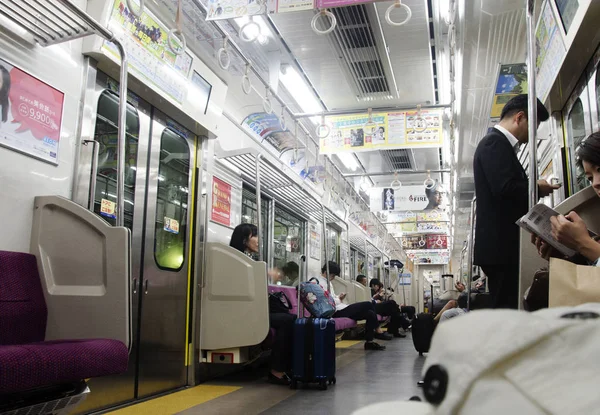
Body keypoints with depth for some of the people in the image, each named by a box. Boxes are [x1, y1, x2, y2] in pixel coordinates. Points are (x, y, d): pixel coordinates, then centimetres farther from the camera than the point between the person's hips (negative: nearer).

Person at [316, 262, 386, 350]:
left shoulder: (327, 282, 21)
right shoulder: (321, 283, -12)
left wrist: (338, 297, 5)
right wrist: (339, 299, -6)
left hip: (340, 308, 10)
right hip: (336, 312, -10)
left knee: (370, 313, -4)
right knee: (368, 305, -14)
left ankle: (369, 342, -1)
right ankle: (377, 331, 5)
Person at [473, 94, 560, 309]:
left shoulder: (499, 144, 22)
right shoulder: (495, 142, -9)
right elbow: (505, 188, -23)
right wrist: (536, 188, -6)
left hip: (502, 244, 10)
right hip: (501, 245, -10)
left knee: (505, 311, 11)